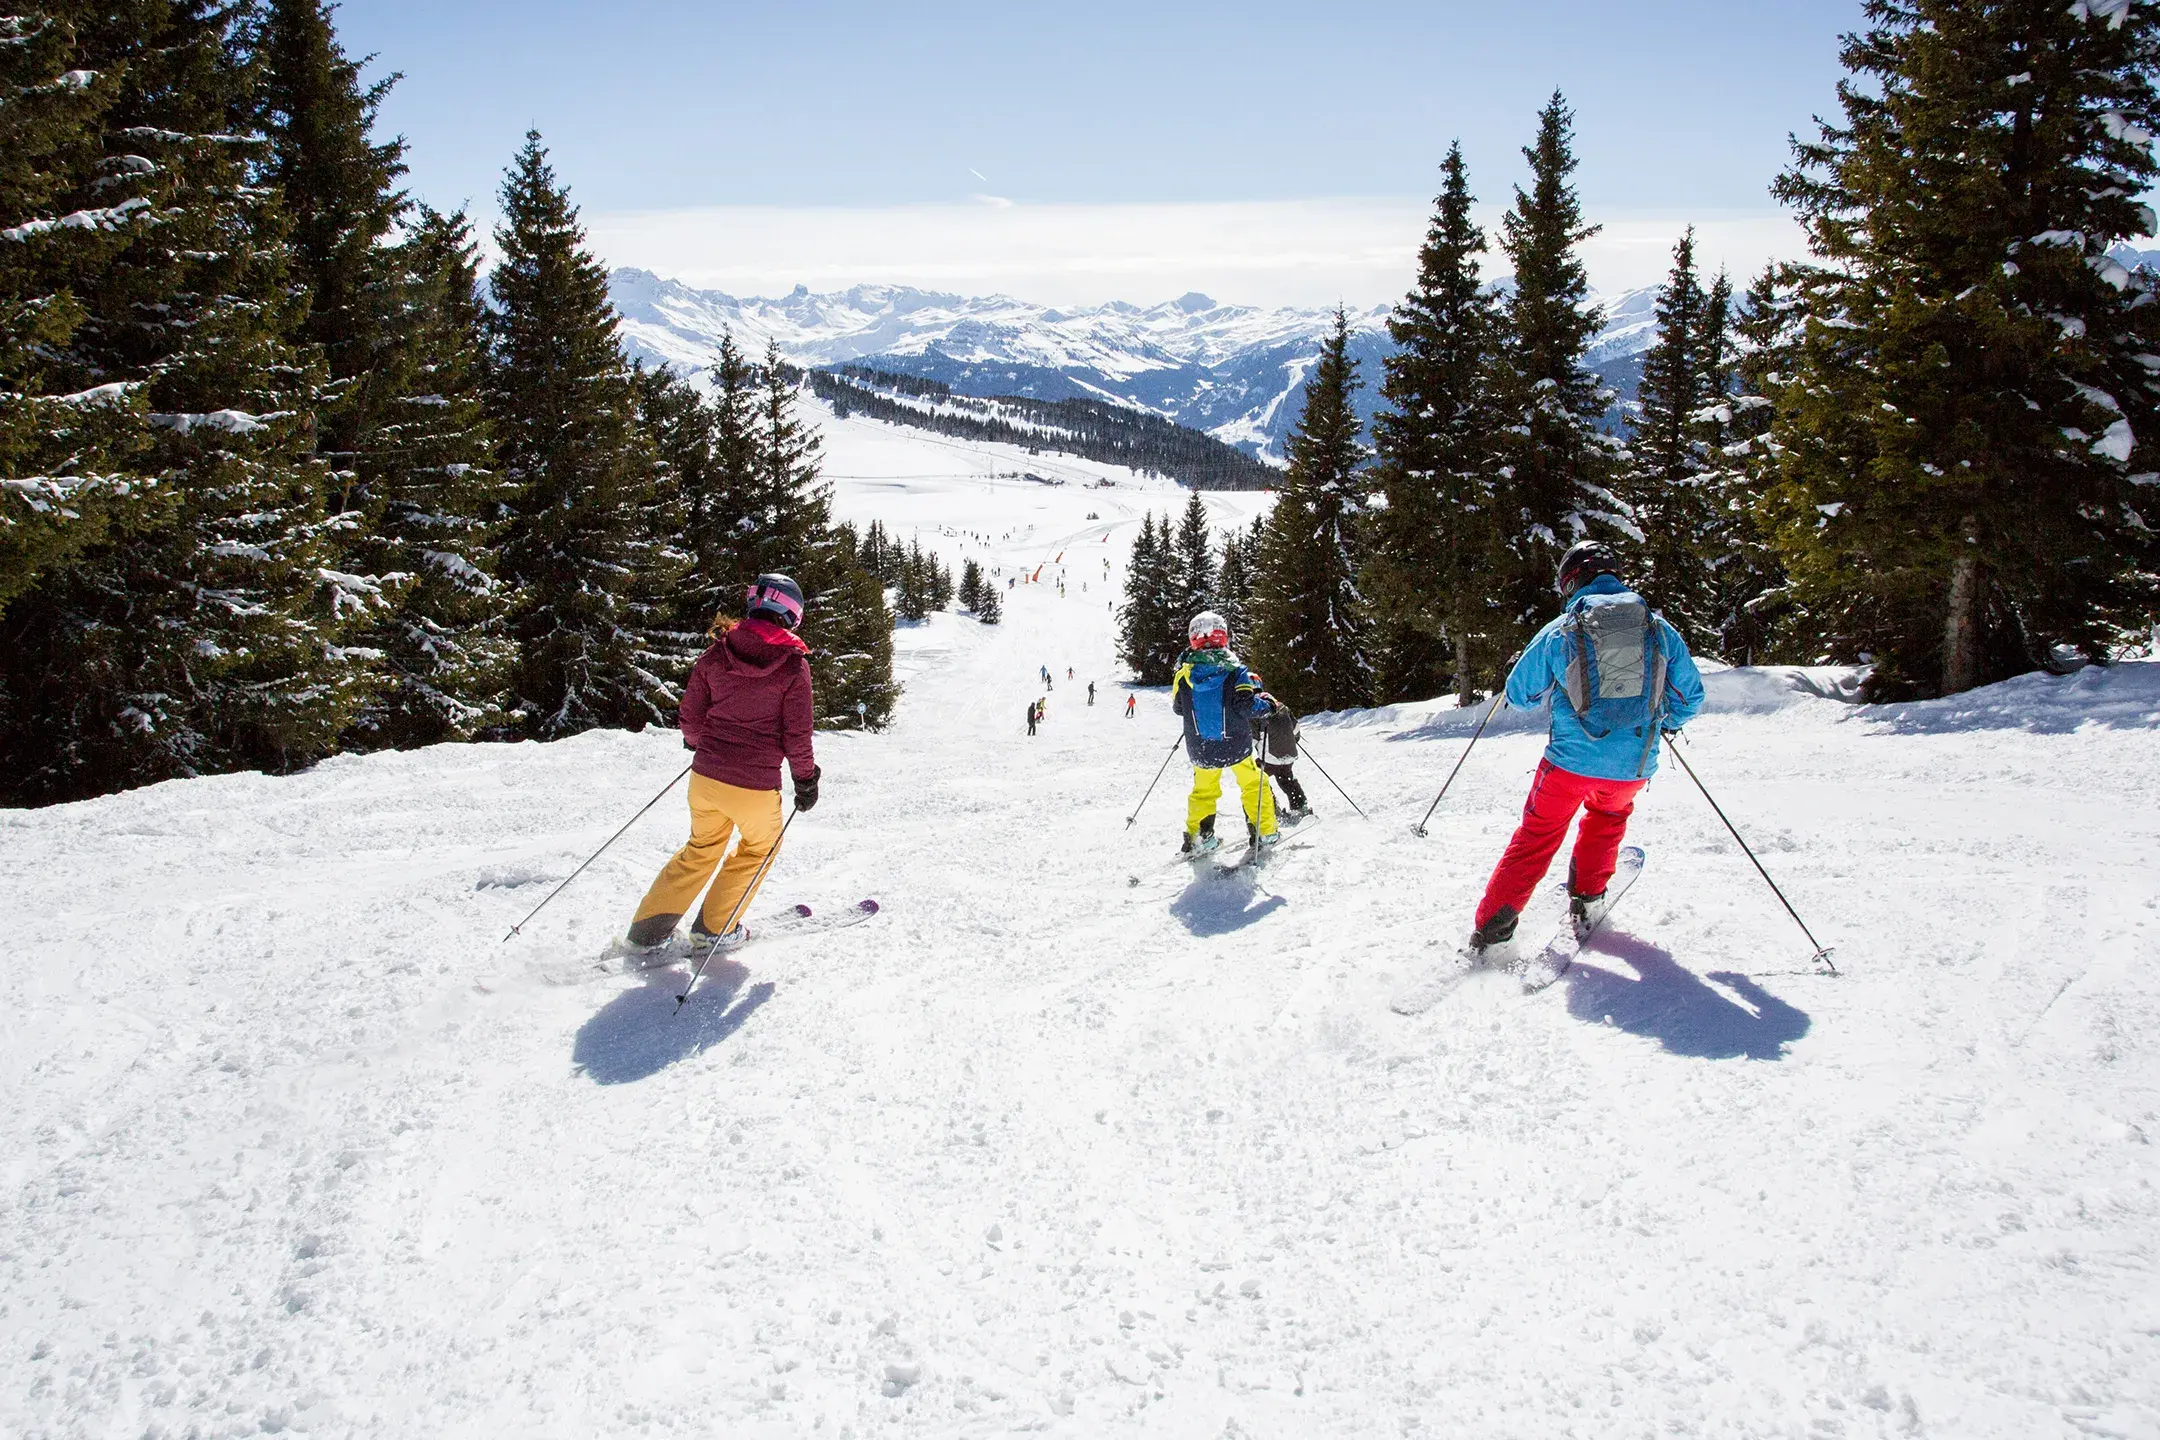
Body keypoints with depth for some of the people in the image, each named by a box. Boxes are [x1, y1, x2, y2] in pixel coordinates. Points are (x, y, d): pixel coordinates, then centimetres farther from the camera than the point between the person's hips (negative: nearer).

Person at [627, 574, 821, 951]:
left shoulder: (717, 653, 0)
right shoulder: (793, 665, -10)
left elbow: (690, 716, 5)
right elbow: (797, 735, -9)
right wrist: (806, 779, 6)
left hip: (705, 777, 4)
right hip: (755, 787, -4)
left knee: (702, 849, 26)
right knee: (760, 848, 26)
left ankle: (649, 928, 25)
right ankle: (716, 927, 28)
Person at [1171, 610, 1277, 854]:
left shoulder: (1184, 672, -4)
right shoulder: (1235, 670, -12)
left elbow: (1177, 708, 8)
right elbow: (1245, 705, -20)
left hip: (1200, 749, 2)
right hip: (1235, 745, -2)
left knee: (1203, 790, 22)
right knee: (1253, 784, 19)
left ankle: (1198, 836, 18)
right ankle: (1263, 832, 23)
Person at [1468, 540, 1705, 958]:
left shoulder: (1559, 630, -2)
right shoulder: (1659, 628, 4)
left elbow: (1520, 695, 6)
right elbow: (1690, 696, 13)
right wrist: (1663, 722, 33)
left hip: (1570, 760, -2)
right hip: (1633, 766, 2)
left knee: (1536, 837, 13)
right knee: (1610, 814, 33)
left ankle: (1492, 929, 6)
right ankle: (1585, 900, 30)